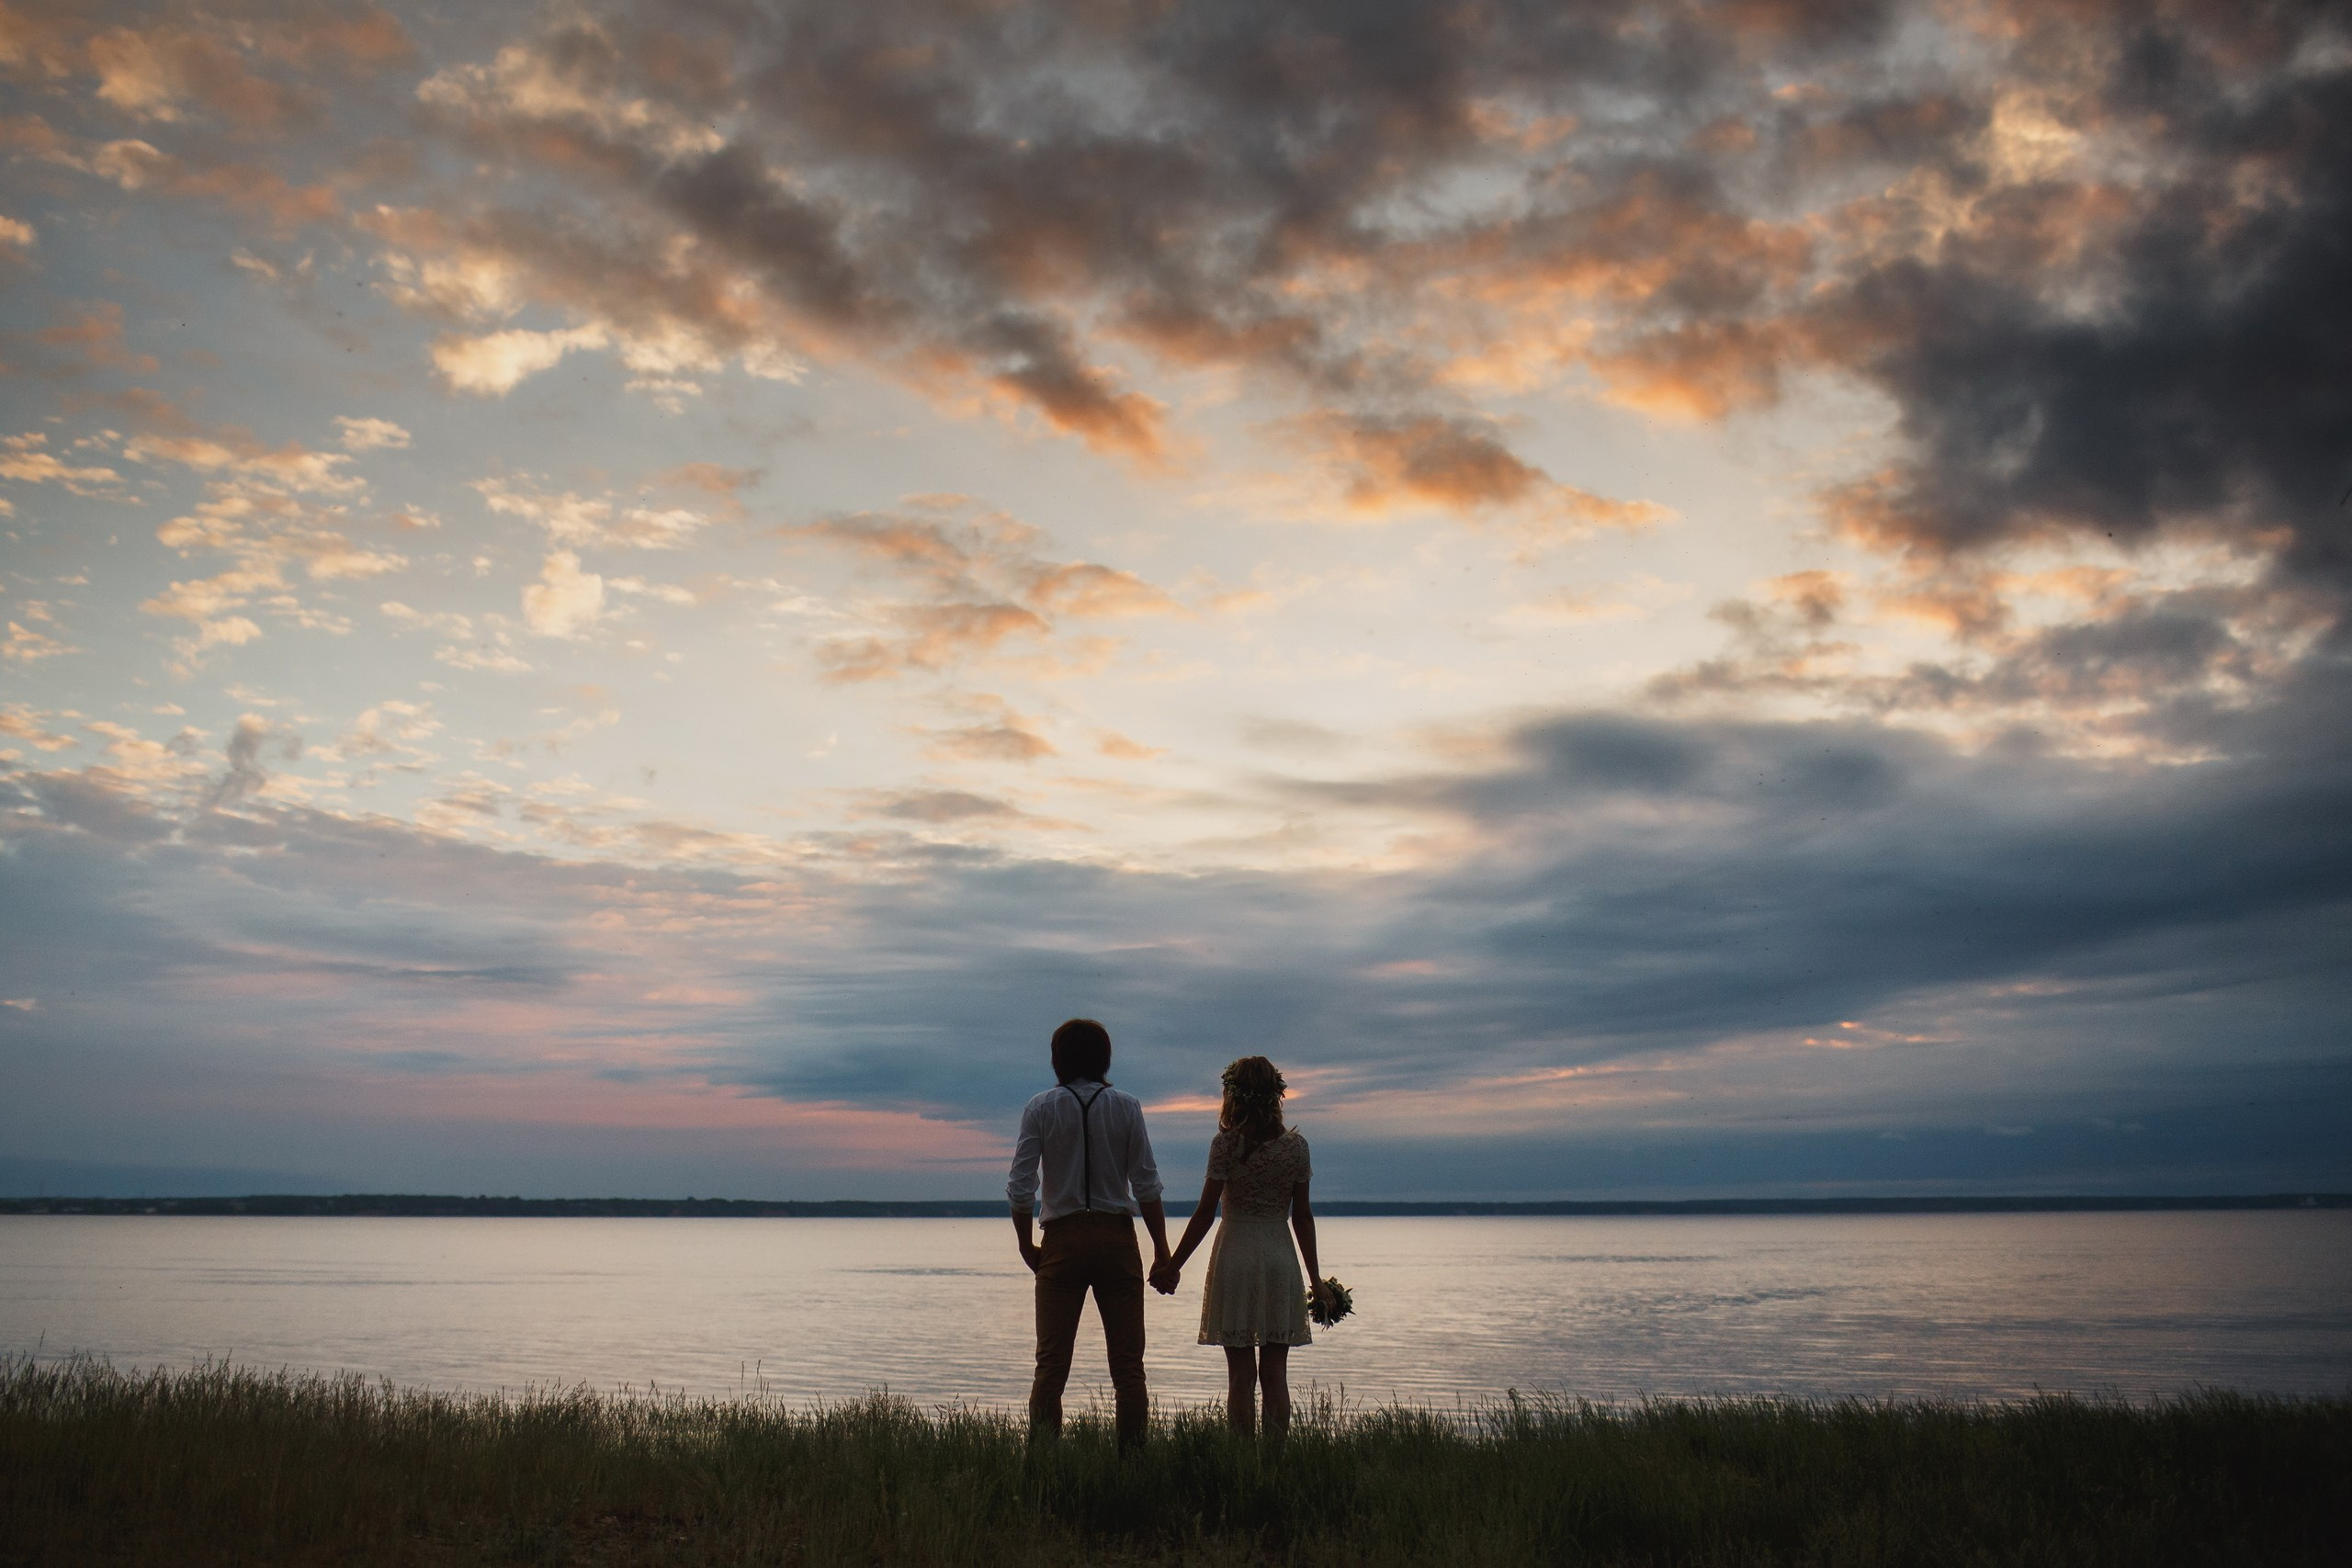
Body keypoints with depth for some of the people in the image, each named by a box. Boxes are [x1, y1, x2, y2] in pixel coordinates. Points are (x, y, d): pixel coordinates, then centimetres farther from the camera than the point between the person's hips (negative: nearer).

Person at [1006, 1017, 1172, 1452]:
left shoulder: (1040, 1108, 0)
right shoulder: (1125, 1106, 1)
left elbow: (1021, 1188, -4)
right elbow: (1147, 1185, -1)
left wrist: (1026, 1245, 9)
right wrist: (1162, 1249, 5)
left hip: (1063, 1239, 0)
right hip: (1116, 1237, 0)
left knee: (1051, 1363, 4)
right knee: (1128, 1363, 6)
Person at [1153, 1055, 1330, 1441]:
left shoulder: (1225, 1144, -7)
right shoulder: (1296, 1146, 2)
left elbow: (1205, 1213, -7)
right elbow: (1302, 1217, 5)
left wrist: (1173, 1265, 1)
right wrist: (1315, 1277, 13)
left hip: (1234, 1257, -2)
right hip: (1280, 1259, 2)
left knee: (1240, 1373, 3)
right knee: (1275, 1371, 8)